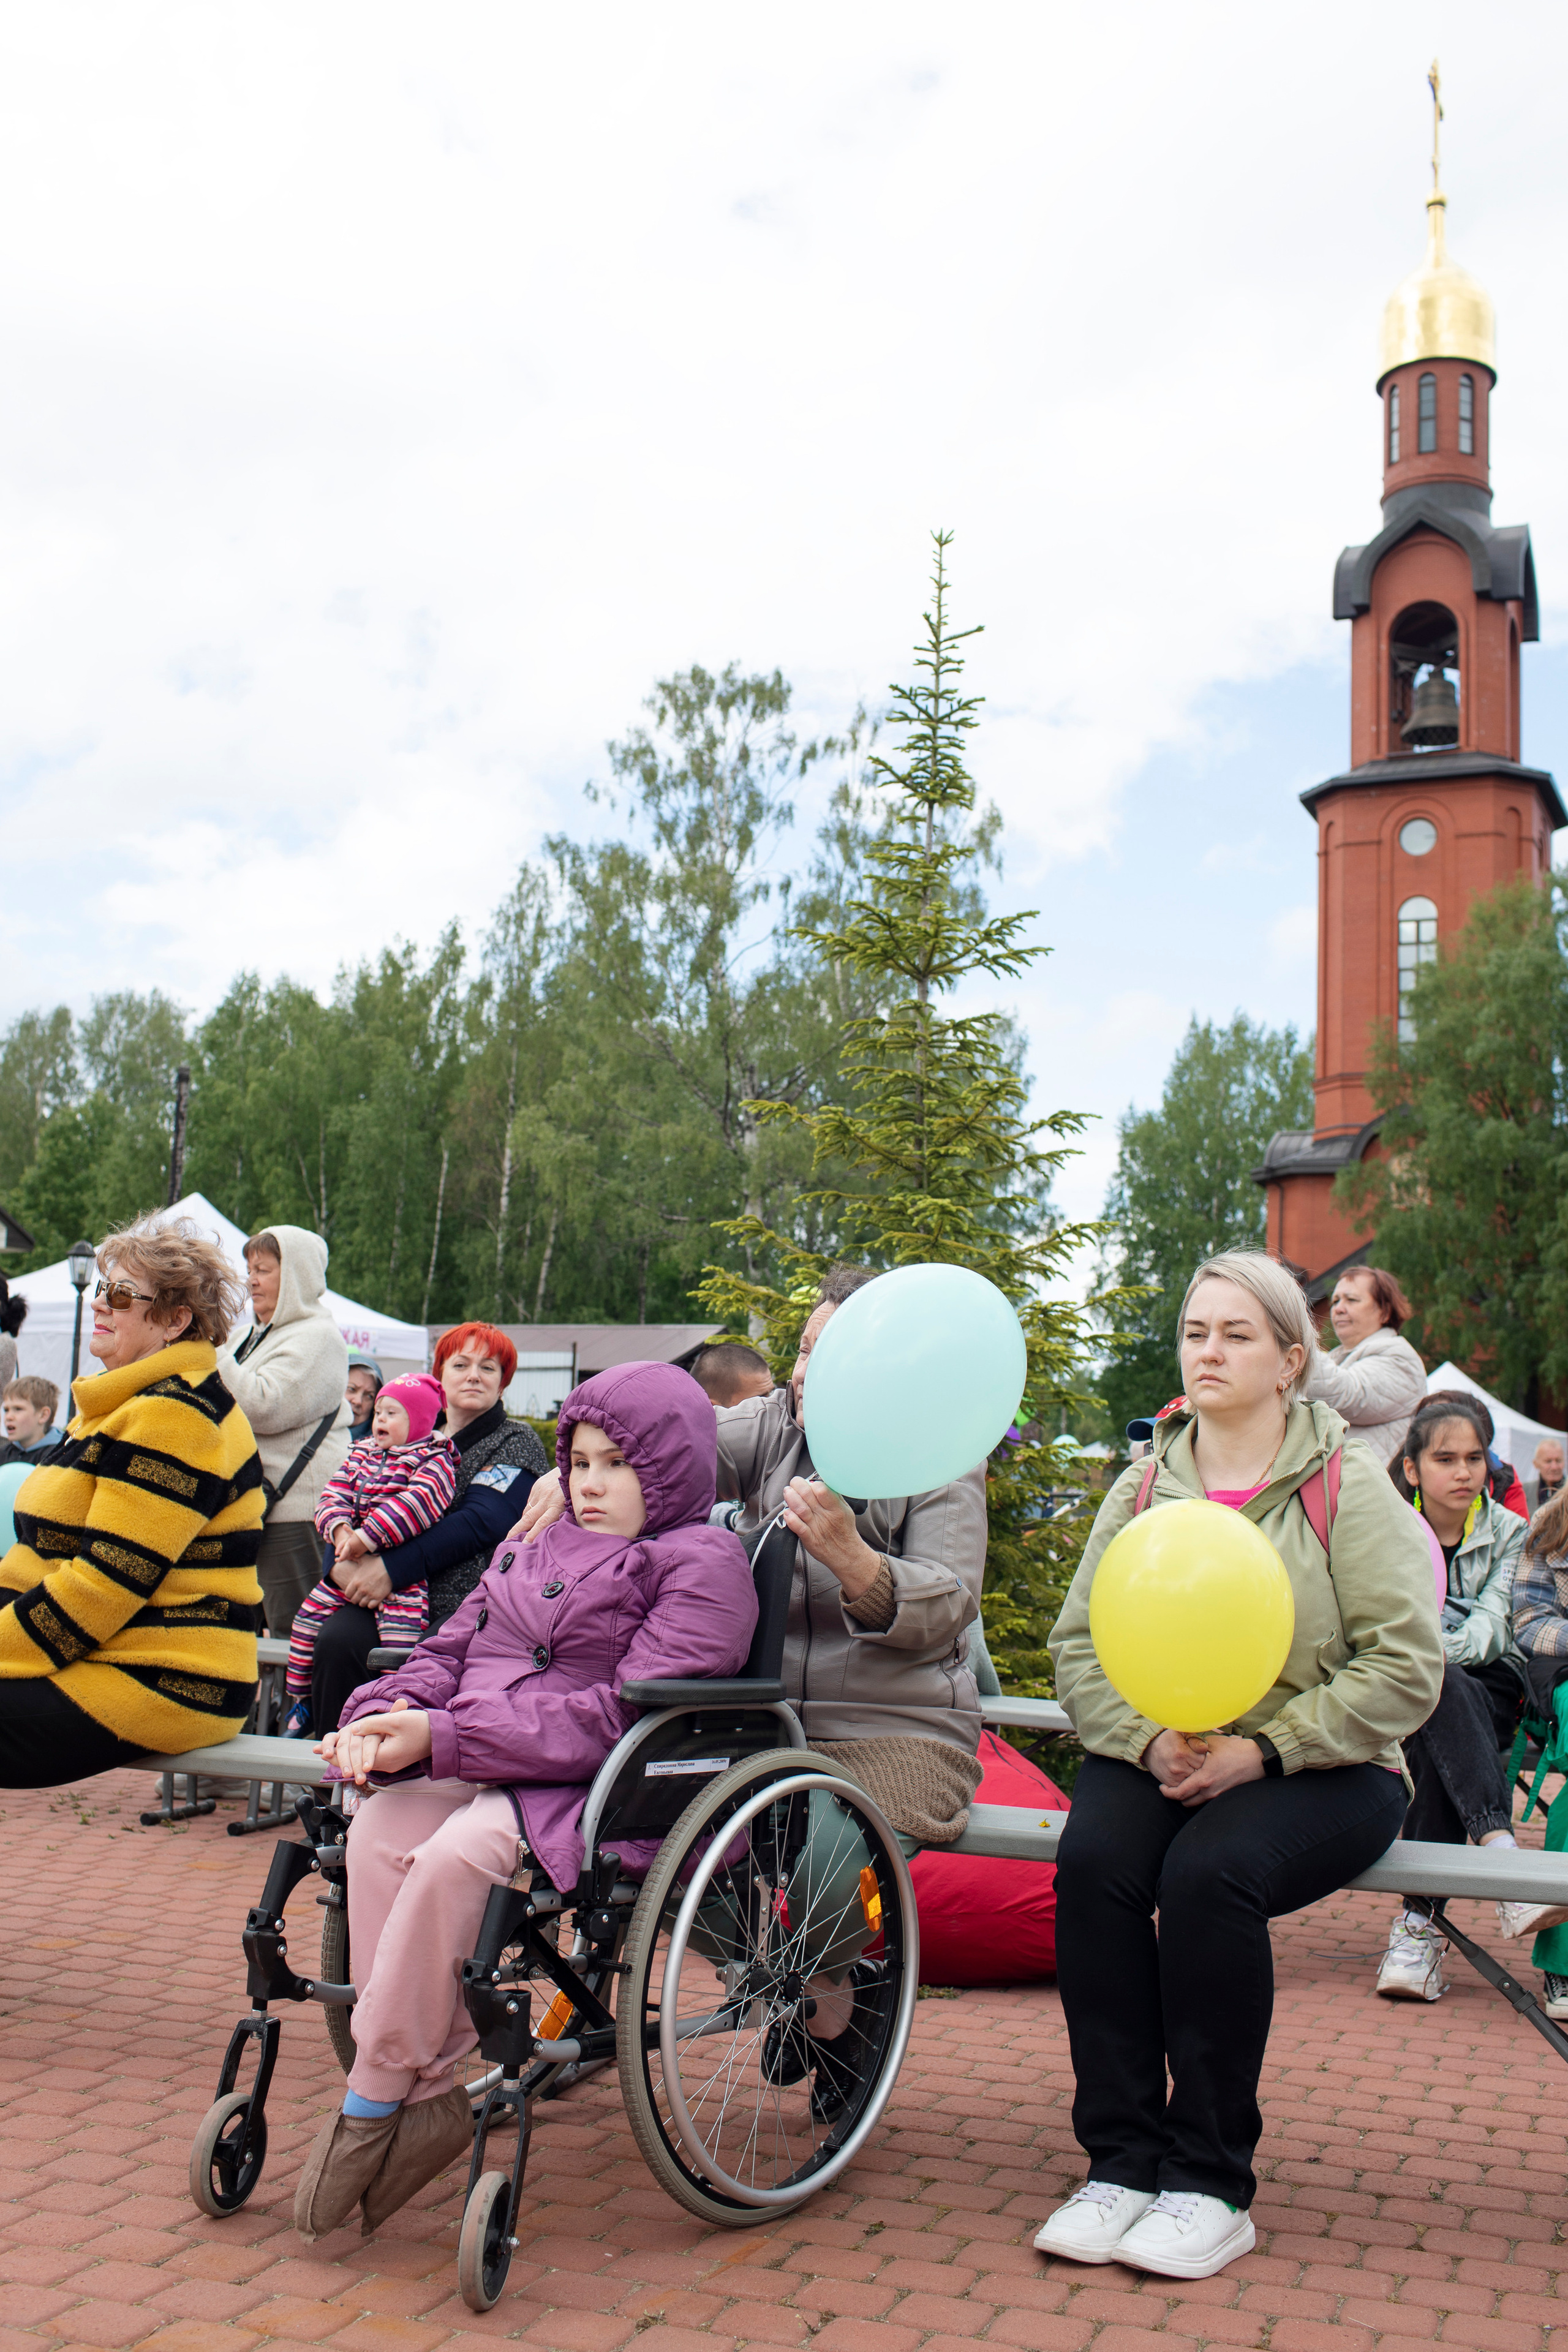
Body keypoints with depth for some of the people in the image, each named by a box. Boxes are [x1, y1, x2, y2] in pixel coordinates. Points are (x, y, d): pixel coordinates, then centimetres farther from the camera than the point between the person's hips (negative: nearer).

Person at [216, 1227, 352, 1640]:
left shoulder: (316, 1337, -9)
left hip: (296, 1509, -10)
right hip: (261, 1506, 10)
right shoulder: (262, 1334, 20)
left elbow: (263, 1408, -21)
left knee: (293, 1636, -9)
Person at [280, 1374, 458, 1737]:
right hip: (351, 1566, 7)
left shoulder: (434, 1459, -6)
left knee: (400, 1631, -23)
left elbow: (417, 1503, -22)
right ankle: (299, 1700, 18)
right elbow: (334, 1497, 8)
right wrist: (340, 1531, -16)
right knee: (310, 1612, 3)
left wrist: (366, 1538, -27)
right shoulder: (360, 1454, 18)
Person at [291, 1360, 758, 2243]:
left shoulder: (702, 1562, -1)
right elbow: (448, 1654, 21)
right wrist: (386, 1714, -5)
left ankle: (372, 2105, -17)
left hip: (604, 1791, -6)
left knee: (460, 1851, -34)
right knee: (380, 1823, -26)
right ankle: (428, 2097, -19)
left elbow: (623, 1715, -13)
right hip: (481, 1771, 7)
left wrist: (445, 1738, -17)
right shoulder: (536, 1550, 24)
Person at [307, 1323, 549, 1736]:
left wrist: (393, 1569, -18)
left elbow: (479, 1523, -9)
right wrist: (341, 1561, -9)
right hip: (385, 1596, 5)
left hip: (465, 1603, -4)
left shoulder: (516, 1442, 7)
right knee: (336, 1642, -25)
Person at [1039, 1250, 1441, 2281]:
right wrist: (1148, 1738, -14)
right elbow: (1079, 1643, 6)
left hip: (1317, 1769, -3)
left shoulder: (1347, 1482, -2)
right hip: (1159, 1757, 3)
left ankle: (1210, 2183, -16)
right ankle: (1122, 2160, -15)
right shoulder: (1144, 1487, 9)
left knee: (1208, 1873, -32)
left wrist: (1261, 1751, -17)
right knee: (1093, 1864, -27)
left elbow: (1405, 1667, -9)